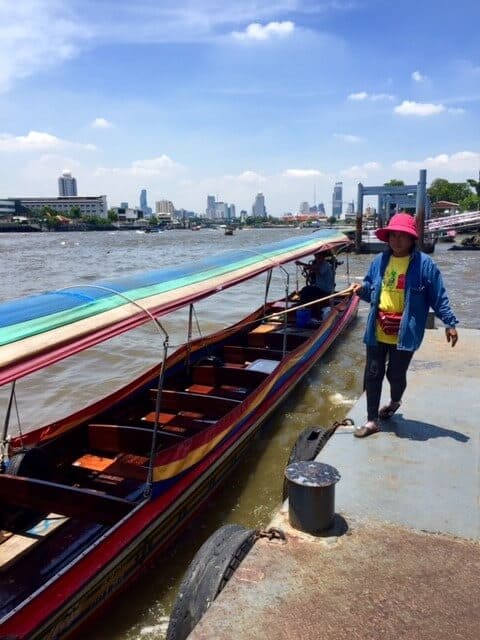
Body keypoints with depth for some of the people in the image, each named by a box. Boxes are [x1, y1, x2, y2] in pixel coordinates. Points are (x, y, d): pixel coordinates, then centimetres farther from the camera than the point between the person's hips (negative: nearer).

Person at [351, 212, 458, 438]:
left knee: (396, 374, 8)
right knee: (372, 374, 5)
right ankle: (372, 420, 19)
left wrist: (450, 323, -9)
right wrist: (361, 289, -6)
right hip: (377, 331, 4)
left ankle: (394, 402, 44)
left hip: (405, 333, -4)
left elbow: (438, 297, -4)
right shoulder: (379, 261, 5)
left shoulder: (424, 263, -8)